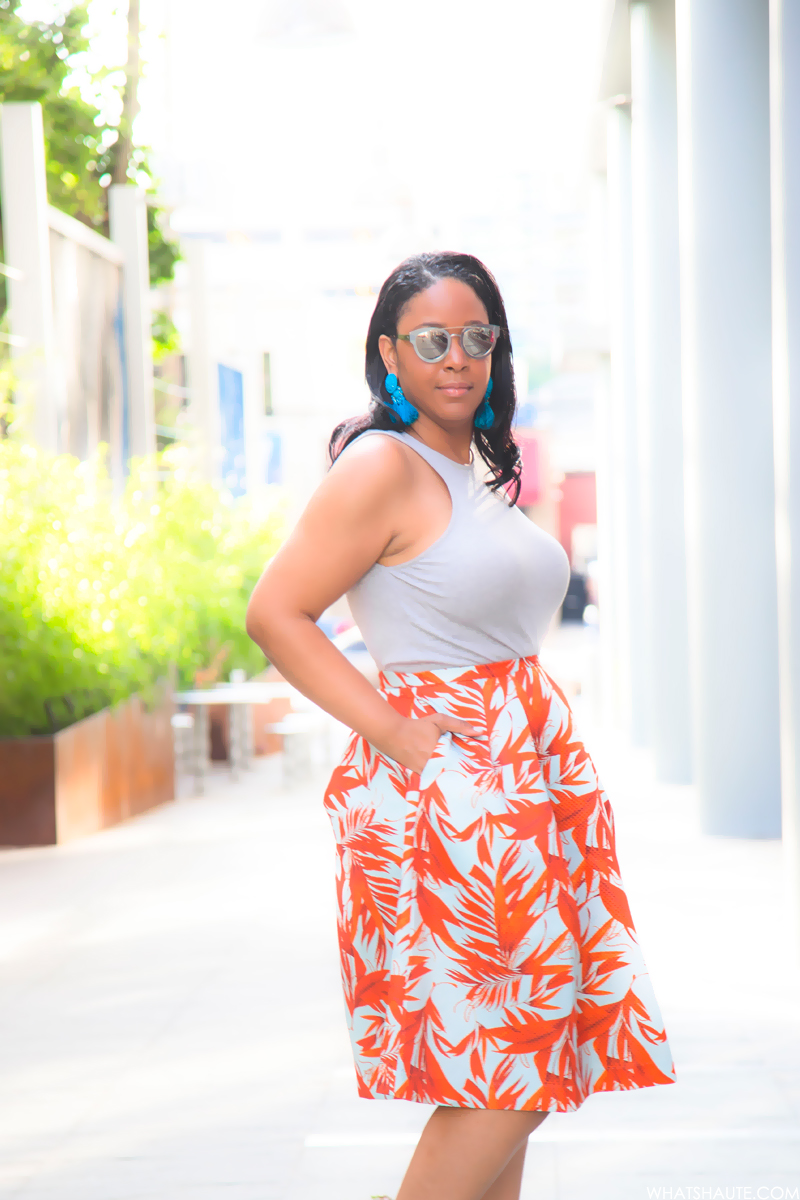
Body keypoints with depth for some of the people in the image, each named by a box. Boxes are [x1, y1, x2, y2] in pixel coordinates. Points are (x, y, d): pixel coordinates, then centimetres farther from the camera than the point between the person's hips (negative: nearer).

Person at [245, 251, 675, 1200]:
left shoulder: (480, 469, 16)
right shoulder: (384, 465, -10)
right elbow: (275, 615, -15)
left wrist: (530, 721, 13)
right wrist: (403, 738, -16)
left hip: (528, 782, 9)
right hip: (447, 798, -9)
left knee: (518, 1085, 10)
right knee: (497, 1092, -8)